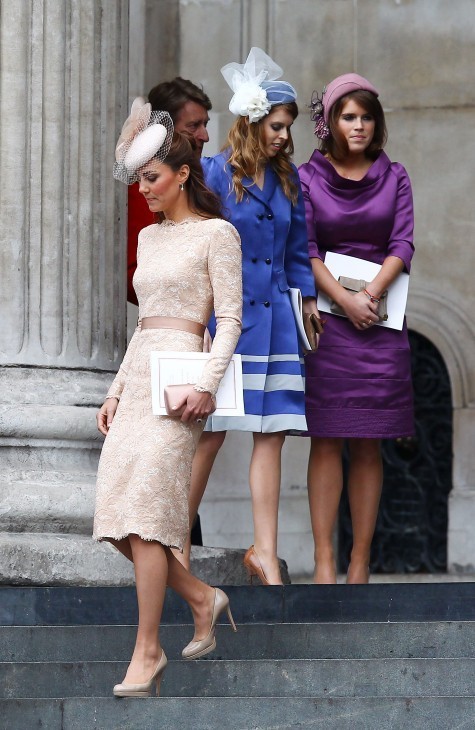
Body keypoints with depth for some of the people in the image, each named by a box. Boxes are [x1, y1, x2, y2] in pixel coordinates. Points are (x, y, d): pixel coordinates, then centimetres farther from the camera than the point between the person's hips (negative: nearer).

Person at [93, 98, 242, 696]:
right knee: (119, 518, -1)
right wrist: (116, 391, 17)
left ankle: (147, 649, -9)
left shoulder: (216, 234, -3)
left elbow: (229, 318, -8)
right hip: (138, 373, 8)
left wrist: (207, 385, -19)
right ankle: (202, 599, 14)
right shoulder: (150, 236, 18)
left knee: (144, 514, -14)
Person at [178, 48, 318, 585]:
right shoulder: (215, 173, -5)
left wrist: (310, 301, 10)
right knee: (211, 432, -3)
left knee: (271, 434, 1)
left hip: (274, 317, 5)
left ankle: (265, 553, 4)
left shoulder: (287, 180, 11)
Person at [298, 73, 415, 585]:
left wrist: (371, 294, -14)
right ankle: (323, 559, -6)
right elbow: (304, 250, -3)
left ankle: (360, 561, 2)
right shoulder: (307, 177, 4)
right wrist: (346, 302, -15)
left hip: (380, 321, 2)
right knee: (326, 441, -6)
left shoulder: (394, 177, 9)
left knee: (368, 445, 1)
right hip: (324, 316, -2)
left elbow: (402, 246, 1)